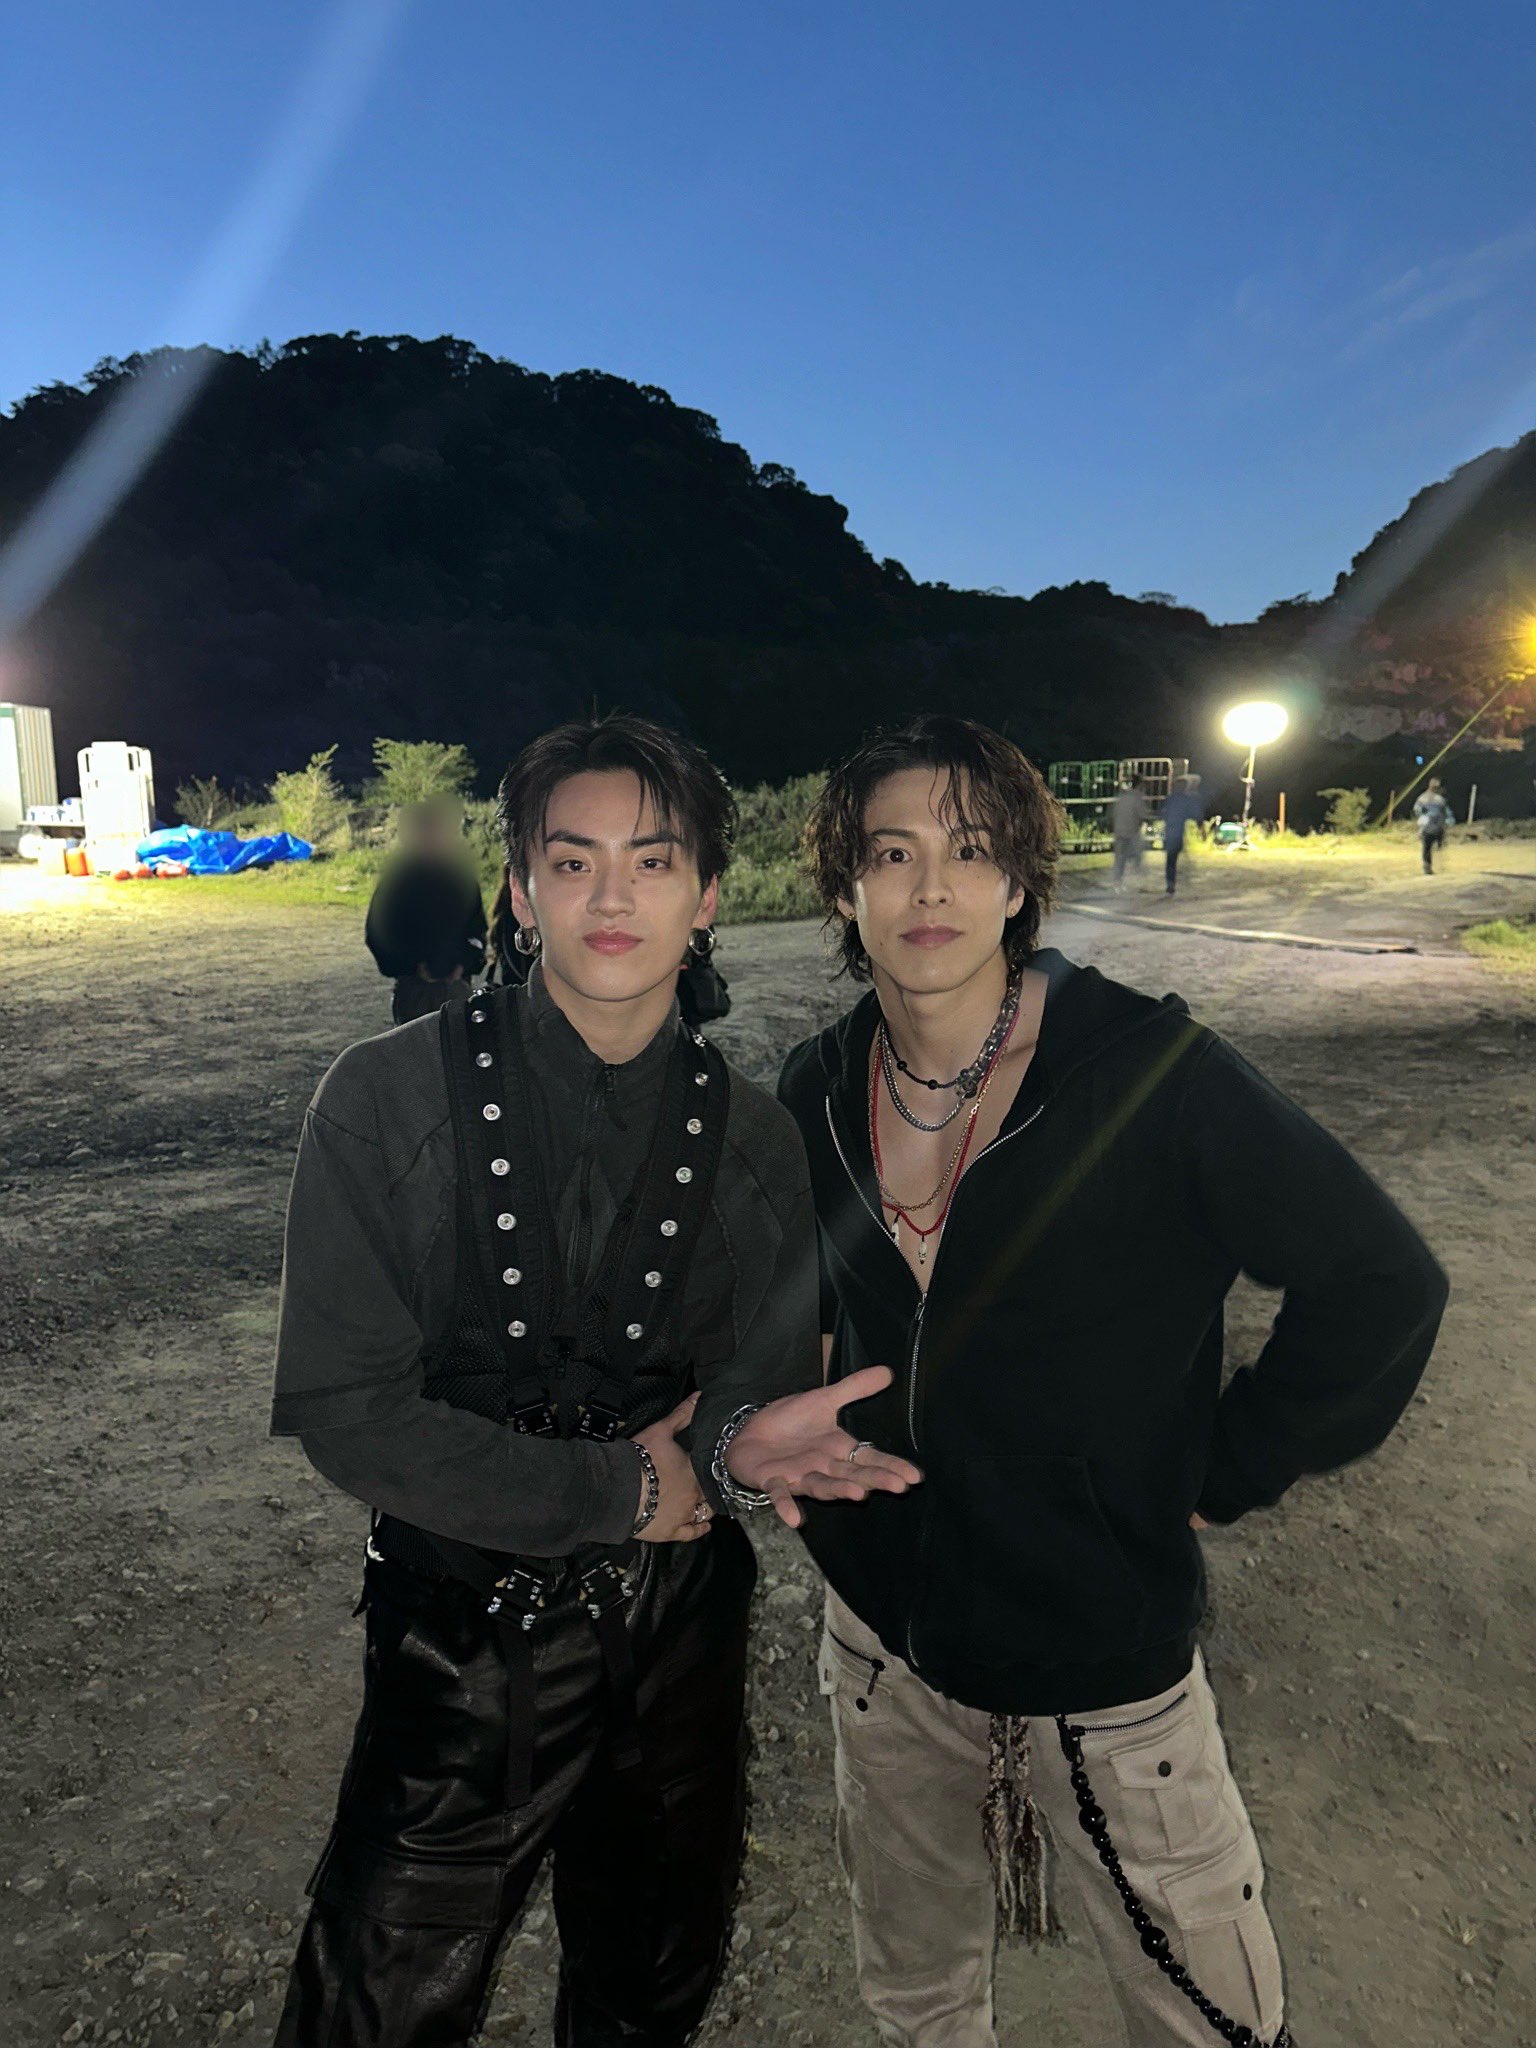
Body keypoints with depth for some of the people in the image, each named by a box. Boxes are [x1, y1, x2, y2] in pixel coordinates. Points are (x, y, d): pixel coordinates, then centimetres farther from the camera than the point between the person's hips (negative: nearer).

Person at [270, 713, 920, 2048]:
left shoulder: (754, 1140, -6)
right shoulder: (390, 1102, -15)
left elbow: (752, 1403, -4)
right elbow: (342, 1411, -17)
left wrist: (741, 1445, -28)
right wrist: (618, 1489, -18)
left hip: (681, 1648, 3)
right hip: (461, 1648, -2)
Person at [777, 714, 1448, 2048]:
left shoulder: (1152, 1074, -19)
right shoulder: (819, 1091, -4)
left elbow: (1381, 1285, -14)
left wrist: (1223, 1474, -11)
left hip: (1106, 1669, -3)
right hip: (883, 1641, 4)